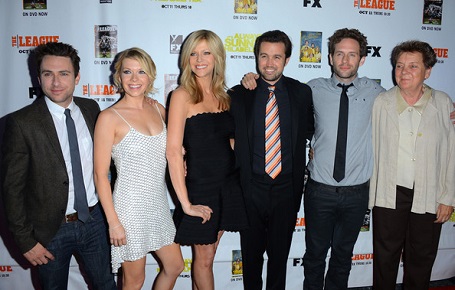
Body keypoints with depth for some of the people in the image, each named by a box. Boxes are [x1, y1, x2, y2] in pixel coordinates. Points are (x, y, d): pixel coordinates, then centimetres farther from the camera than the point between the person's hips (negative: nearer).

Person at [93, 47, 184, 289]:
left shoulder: (158, 109, 3)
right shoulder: (110, 117, -14)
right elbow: (101, 175, -13)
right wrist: (113, 222, -14)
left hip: (158, 203, 6)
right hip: (130, 206, -6)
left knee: (175, 267, 19)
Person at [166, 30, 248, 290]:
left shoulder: (223, 95, 6)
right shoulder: (183, 95, -12)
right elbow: (173, 151, -18)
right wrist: (186, 203, -18)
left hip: (228, 185, 5)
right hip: (200, 187, -5)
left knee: (208, 253, 18)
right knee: (204, 258, 12)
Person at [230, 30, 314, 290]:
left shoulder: (302, 93, 0)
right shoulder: (239, 94, -3)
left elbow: (311, 131, 11)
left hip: (287, 188, 1)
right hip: (251, 188, 0)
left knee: (280, 252, 16)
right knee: (252, 252, 15)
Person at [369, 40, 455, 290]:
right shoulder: (381, 103, -4)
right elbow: (370, 149, -1)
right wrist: (369, 192, -1)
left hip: (428, 196, 1)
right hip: (389, 194, 0)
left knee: (421, 259, 17)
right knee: (385, 256, 13)